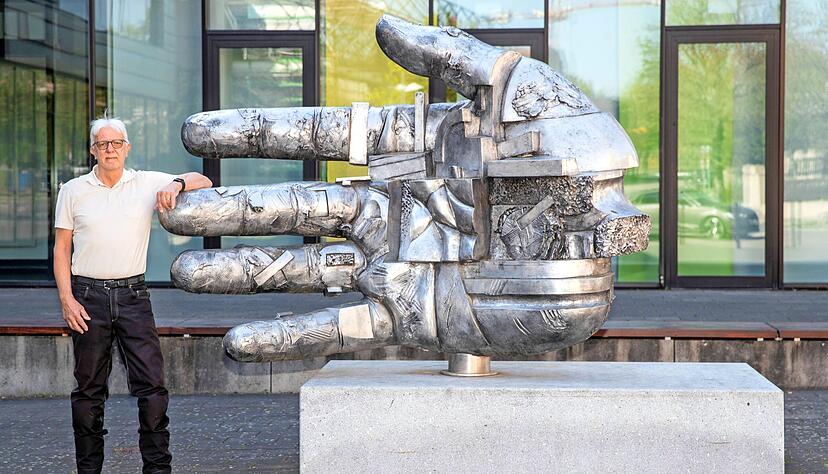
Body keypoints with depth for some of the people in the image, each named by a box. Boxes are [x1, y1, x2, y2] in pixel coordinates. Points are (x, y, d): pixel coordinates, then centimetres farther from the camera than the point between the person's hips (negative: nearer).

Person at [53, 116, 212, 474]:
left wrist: (177, 184, -15)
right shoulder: (73, 191, 6)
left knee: (151, 383, -5)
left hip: (133, 296, 0)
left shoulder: (147, 183, 6)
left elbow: (203, 182, 8)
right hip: (89, 297, 0)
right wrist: (67, 300, -3)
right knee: (90, 388, 5)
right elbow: (61, 250, 7)